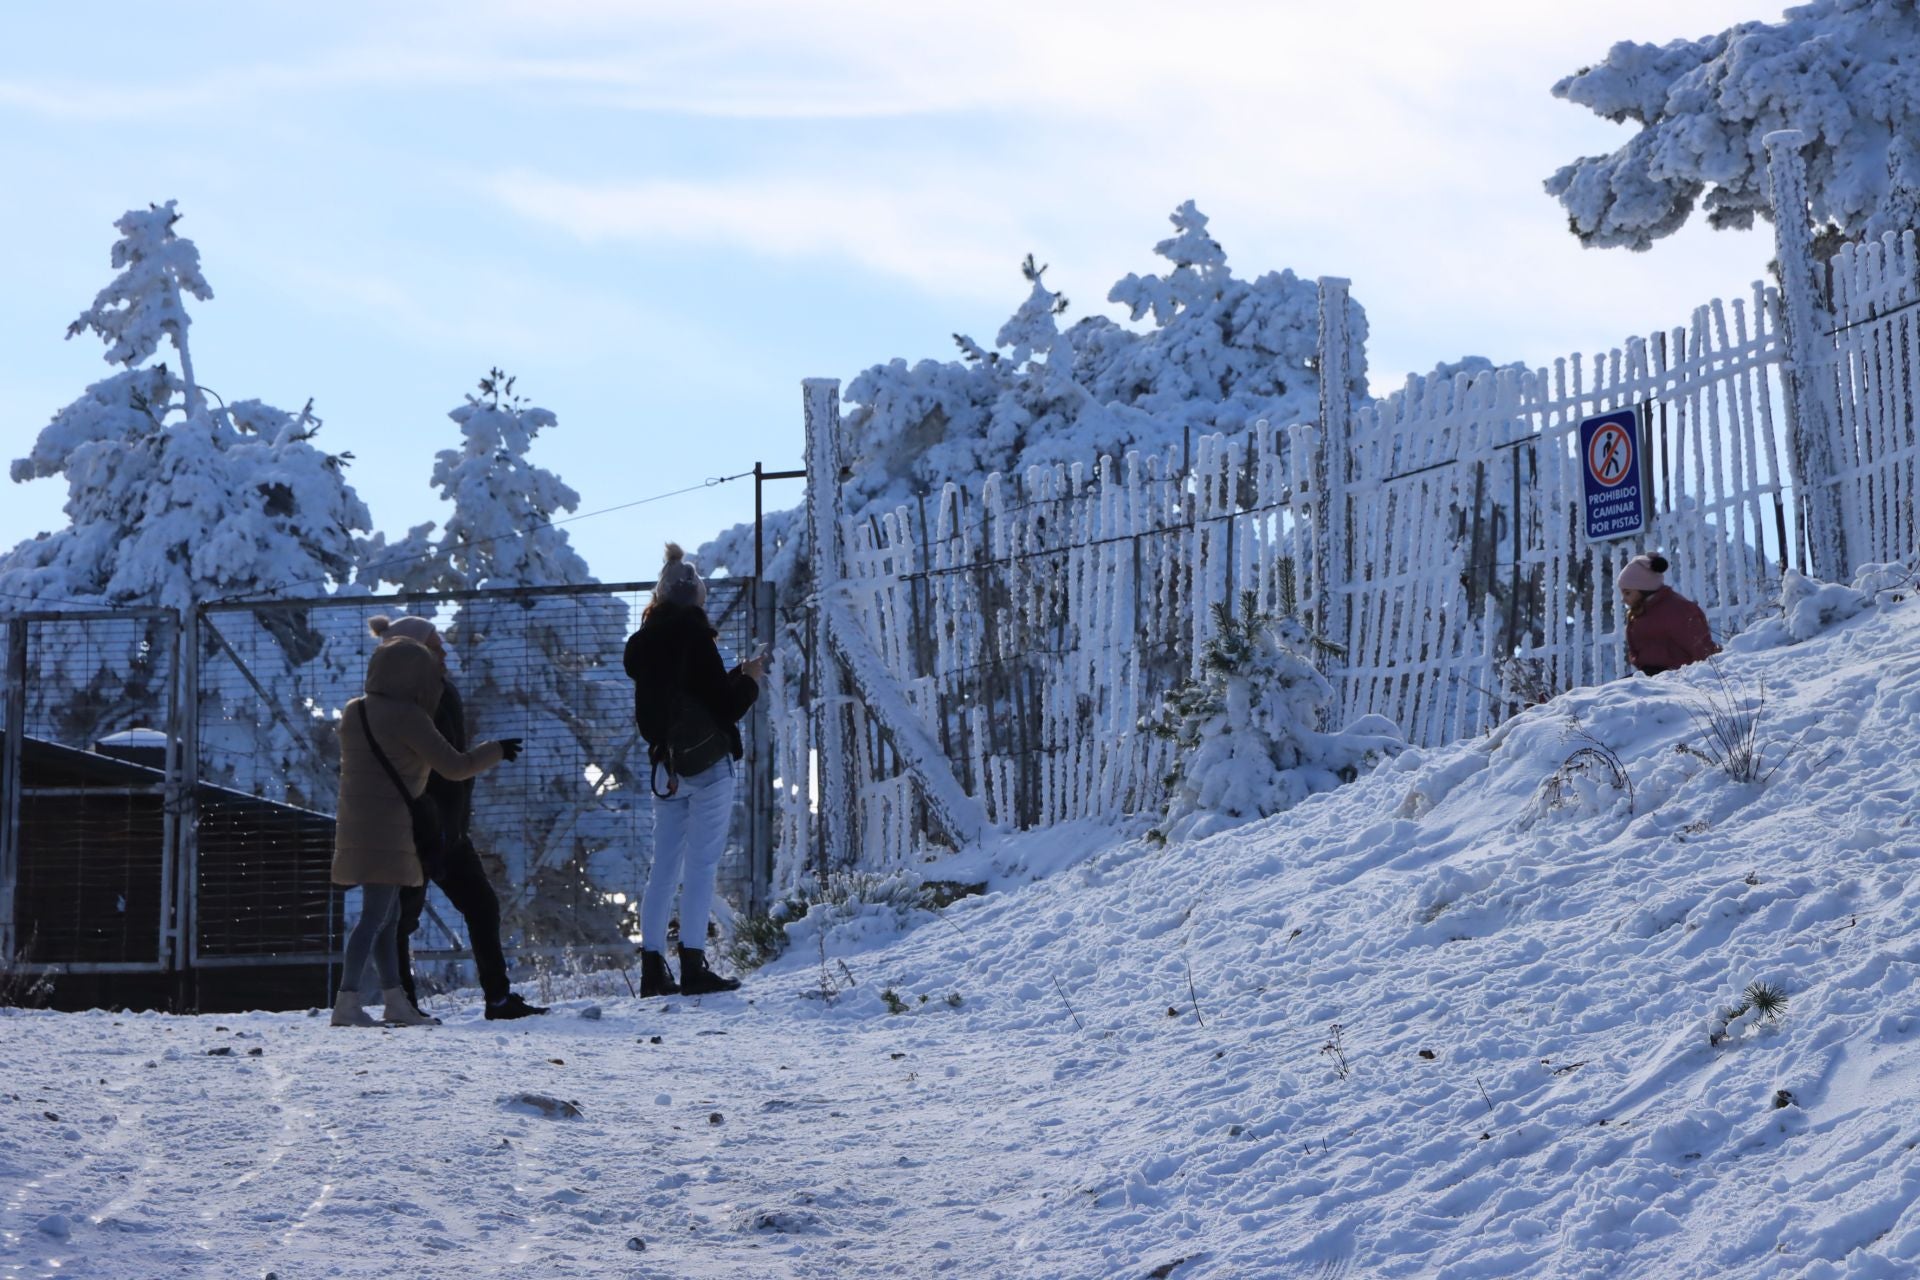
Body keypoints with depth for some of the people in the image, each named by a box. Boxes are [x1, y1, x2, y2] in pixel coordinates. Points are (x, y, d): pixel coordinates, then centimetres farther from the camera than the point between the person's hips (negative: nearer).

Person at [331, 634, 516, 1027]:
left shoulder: (354, 712, 11)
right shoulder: (406, 717, -13)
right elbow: (454, 766, -12)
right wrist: (496, 751, 3)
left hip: (357, 825, 9)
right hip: (388, 828, -9)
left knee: (387, 915, 14)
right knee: (375, 916, -11)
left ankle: (397, 1001, 18)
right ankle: (347, 1002, -17)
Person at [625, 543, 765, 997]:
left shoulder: (645, 644, 8)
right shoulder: (694, 637, -13)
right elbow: (723, 707, -13)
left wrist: (733, 676, 20)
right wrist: (750, 681, 5)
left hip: (666, 767, 7)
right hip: (707, 764, -7)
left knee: (664, 866, 9)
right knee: (702, 865, -5)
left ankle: (652, 967, 7)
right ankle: (693, 966, -8)